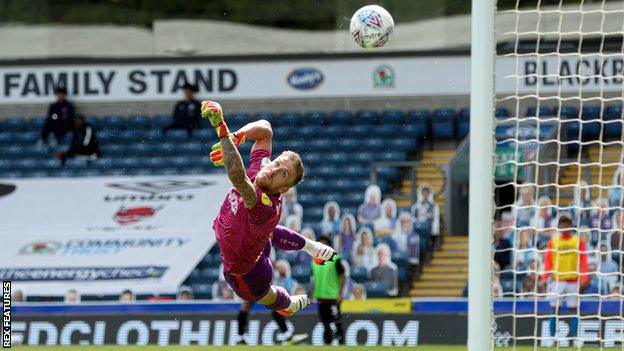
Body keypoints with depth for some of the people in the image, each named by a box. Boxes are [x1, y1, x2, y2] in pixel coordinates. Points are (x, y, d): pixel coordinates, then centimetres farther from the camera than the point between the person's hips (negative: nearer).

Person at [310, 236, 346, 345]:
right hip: (320, 296, 5)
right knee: (325, 323, 8)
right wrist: (312, 296, 14)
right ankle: (327, 342, 14)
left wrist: (339, 294, -14)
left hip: (333, 296, -5)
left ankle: (341, 342, -3)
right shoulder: (315, 261, 12)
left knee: (337, 321, -8)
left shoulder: (335, 259, -5)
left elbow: (342, 277, -6)